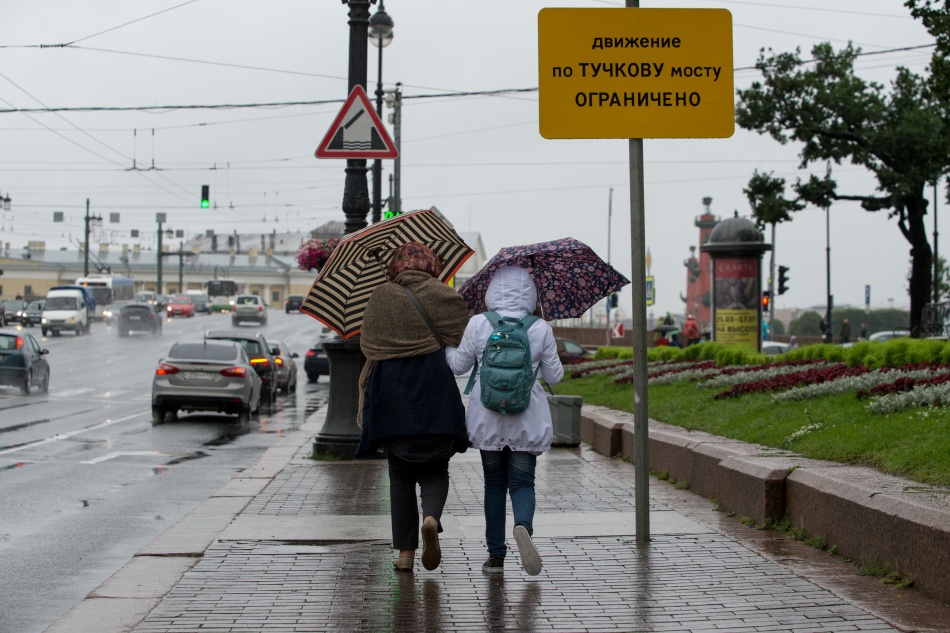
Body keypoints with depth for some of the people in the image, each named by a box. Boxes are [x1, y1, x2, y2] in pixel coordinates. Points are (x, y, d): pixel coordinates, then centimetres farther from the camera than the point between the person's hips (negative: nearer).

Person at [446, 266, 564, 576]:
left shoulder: (478, 325, -6)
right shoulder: (541, 330, -5)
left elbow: (458, 365, 6)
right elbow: (554, 376, 3)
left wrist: (445, 346, 25)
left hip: (487, 418, 1)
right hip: (527, 418, -1)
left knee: (494, 484, 12)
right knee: (522, 481, 5)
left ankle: (496, 555, 13)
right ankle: (523, 525, -27)